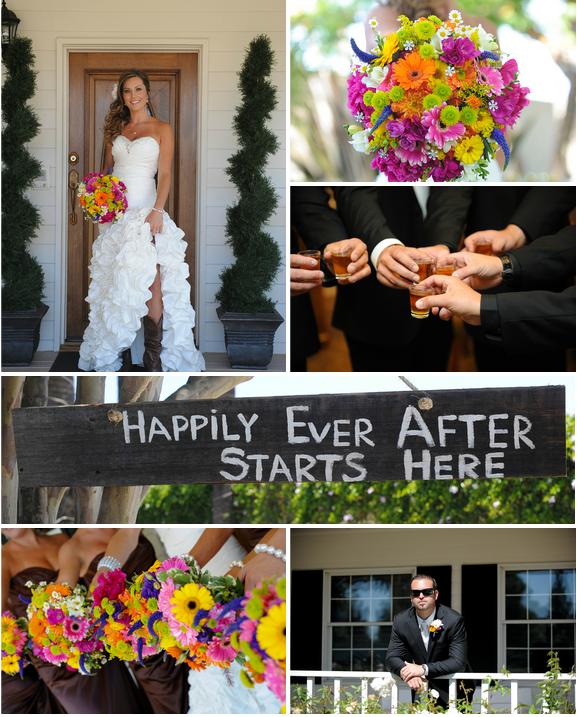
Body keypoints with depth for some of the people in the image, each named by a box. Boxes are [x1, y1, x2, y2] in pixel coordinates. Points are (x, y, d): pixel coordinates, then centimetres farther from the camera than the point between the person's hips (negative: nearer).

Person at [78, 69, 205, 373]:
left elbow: (165, 174, -3)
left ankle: (153, 356, -16)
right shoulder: (116, 131, 17)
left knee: (151, 282, -15)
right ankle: (113, 350, 6)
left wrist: (157, 210, -16)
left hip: (144, 210, -4)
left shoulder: (161, 129, 5)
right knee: (115, 282, 2)